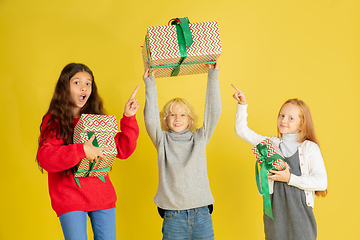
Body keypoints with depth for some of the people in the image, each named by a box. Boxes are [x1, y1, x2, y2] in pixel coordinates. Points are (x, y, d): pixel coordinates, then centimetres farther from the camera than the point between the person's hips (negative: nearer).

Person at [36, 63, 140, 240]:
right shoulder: (53, 121, -2)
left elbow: (123, 150, 3)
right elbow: (46, 158, -17)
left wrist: (128, 118, -4)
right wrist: (81, 151, -27)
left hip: (102, 197, 4)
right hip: (69, 199, -3)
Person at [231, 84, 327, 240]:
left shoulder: (310, 148, -1)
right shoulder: (271, 144, 9)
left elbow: (321, 182, -8)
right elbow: (242, 131, 8)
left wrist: (290, 178, -14)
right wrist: (242, 105, -1)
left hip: (300, 211, -2)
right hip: (274, 211, 3)